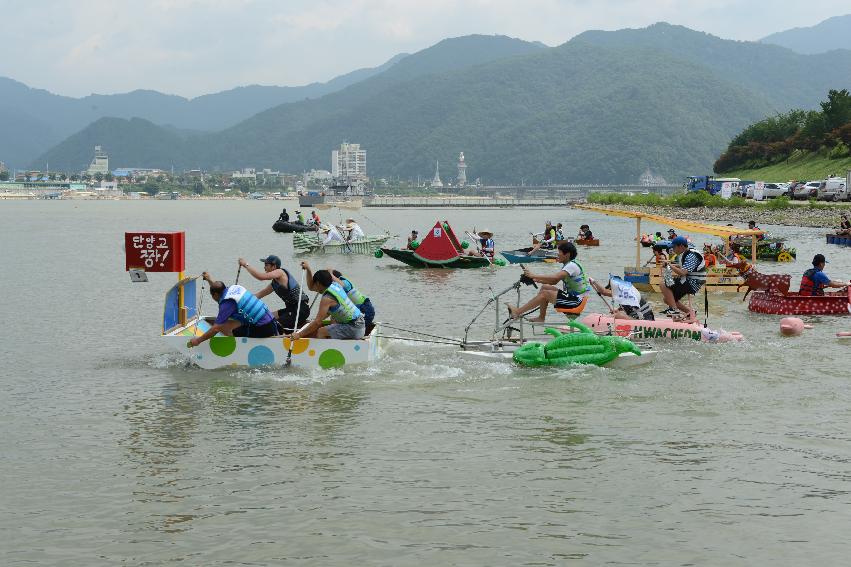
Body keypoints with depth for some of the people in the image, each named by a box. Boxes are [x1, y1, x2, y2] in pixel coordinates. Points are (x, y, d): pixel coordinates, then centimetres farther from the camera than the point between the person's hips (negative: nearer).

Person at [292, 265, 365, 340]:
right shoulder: (334, 285, 6)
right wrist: (308, 269, 12)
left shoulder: (327, 299, -18)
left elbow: (317, 322, -23)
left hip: (354, 329, -9)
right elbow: (311, 287, 23)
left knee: (320, 332, -12)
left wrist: (299, 335, -18)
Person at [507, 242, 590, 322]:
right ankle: (541, 318, 8)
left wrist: (533, 275, -31)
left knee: (545, 293, -18)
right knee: (545, 287, 8)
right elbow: (554, 281, 13)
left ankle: (518, 312, -15)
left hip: (577, 300, -10)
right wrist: (537, 280, -1)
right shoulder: (566, 265, 13)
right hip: (571, 295, 10)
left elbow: (555, 278, -33)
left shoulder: (572, 266, -20)